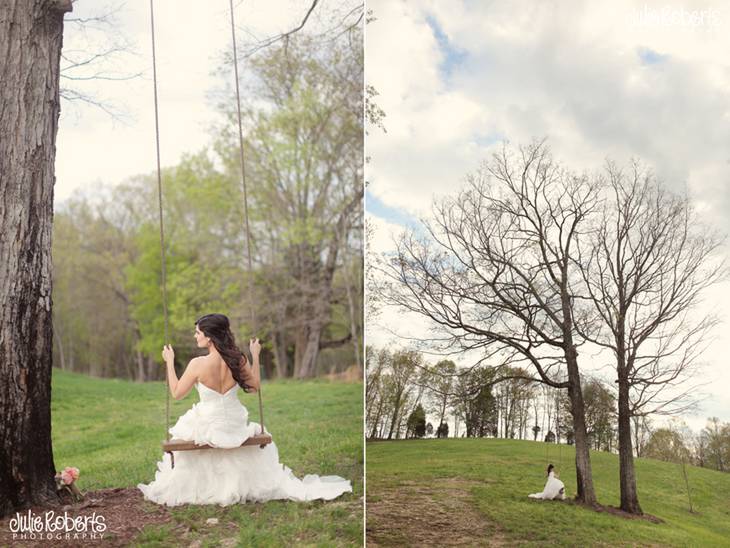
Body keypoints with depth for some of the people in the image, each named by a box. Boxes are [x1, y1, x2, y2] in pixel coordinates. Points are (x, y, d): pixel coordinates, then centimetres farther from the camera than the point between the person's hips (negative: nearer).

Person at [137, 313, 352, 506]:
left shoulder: (198, 364, -23)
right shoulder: (238, 360, -13)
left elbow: (176, 393, -9)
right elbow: (254, 386, 2)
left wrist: (170, 362, -1)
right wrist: (255, 356, 8)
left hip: (206, 427, -2)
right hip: (234, 425, 2)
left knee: (180, 433, 31)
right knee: (259, 437, 34)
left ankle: (175, 490, 43)